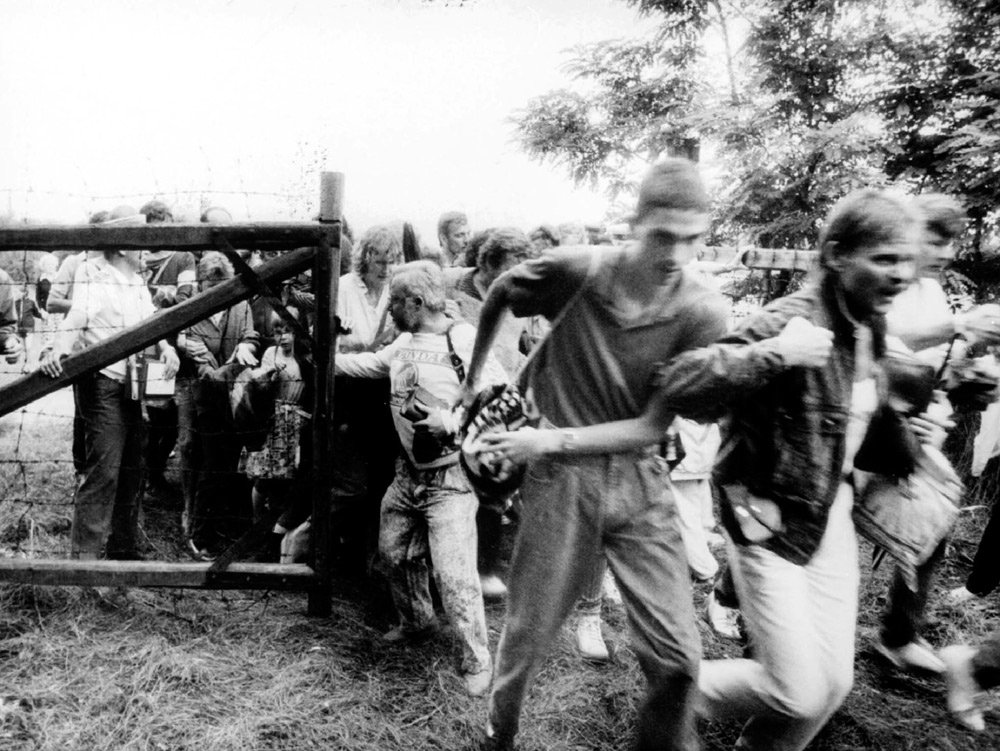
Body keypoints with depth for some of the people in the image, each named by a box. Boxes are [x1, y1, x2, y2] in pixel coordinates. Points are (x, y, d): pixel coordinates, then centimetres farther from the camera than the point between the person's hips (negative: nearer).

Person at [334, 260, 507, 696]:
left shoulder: (463, 342, -19)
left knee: (455, 575, -8)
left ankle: (477, 662, 12)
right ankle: (415, 621, 45)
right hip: (408, 471, 8)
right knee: (393, 552, 20)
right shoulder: (405, 342, 5)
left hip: (449, 478, -8)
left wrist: (448, 422, -30)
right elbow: (370, 364, 21)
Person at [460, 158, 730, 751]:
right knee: (528, 637, 12)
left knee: (678, 657, 0)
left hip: (641, 479, 1)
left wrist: (561, 437, -18)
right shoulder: (577, 269, -13)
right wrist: (475, 378, 15)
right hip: (561, 477, -1)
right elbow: (499, 295, 8)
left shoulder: (704, 313, -11)